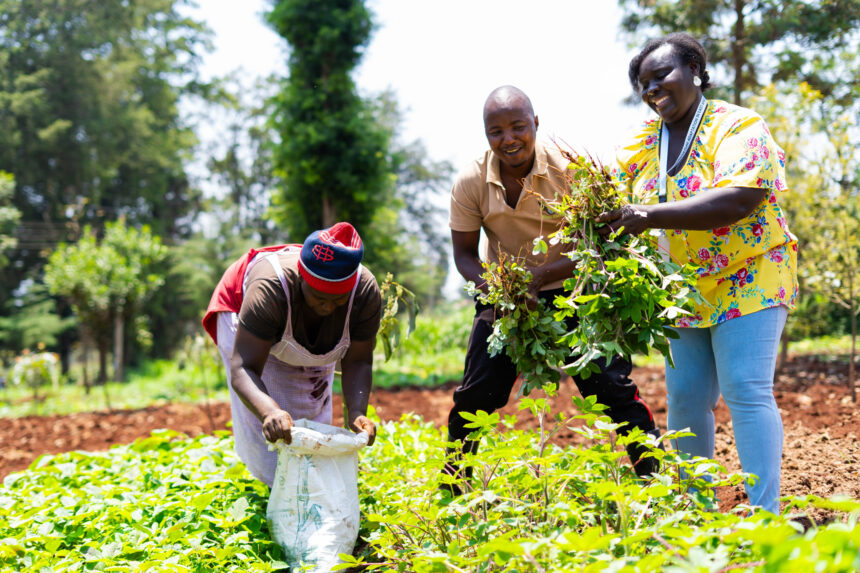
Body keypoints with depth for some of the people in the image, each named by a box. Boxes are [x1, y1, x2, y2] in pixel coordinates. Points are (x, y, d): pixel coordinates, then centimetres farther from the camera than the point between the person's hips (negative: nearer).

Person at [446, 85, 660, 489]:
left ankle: (652, 478, 7)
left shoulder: (570, 168, -20)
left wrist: (540, 275, -32)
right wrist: (491, 286, -25)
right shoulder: (470, 183, -13)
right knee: (477, 392, -3)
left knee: (611, 385, -9)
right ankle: (451, 484, 18)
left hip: (571, 289, -2)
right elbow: (464, 252, -3)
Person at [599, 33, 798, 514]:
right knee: (685, 395, 5)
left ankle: (766, 514, -10)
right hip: (682, 292, 6)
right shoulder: (643, 142, 9)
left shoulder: (738, 127, -11)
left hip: (748, 281, -6)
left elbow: (738, 201, -26)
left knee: (746, 391, -13)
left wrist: (653, 215, -32)